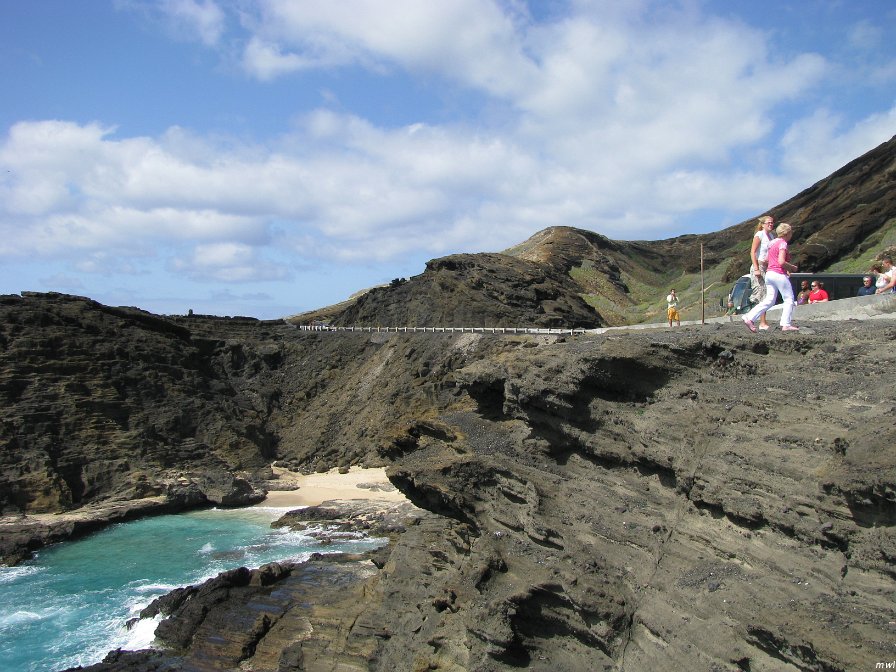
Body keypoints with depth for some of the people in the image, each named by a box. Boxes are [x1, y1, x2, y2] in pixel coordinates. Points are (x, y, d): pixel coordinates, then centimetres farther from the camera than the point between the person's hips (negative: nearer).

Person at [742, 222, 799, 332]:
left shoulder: (773, 243, 16)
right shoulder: (783, 243, -10)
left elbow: (767, 260, 20)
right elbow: (781, 262, -21)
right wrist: (792, 267, -5)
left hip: (769, 273, 8)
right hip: (779, 274, -8)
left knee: (769, 300, 7)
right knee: (789, 299, 4)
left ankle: (749, 318, -5)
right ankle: (786, 325, 3)